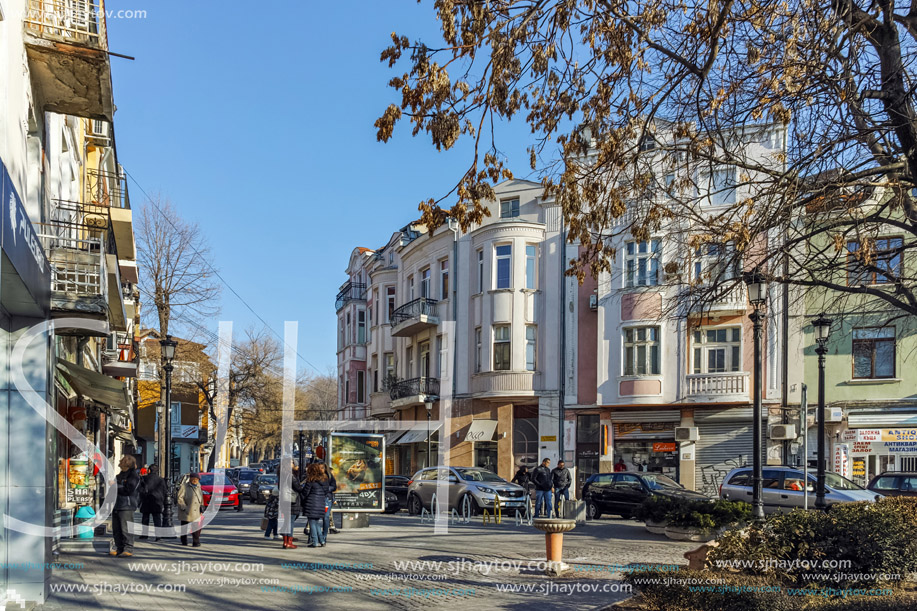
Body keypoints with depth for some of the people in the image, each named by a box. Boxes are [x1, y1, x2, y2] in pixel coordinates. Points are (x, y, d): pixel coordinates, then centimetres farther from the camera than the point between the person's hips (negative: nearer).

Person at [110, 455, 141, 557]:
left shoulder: (133, 476, -7)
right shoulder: (120, 475, 19)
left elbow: (128, 490, -17)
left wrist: (116, 486, -13)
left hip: (127, 506, -9)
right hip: (116, 505, 9)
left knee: (126, 528, -10)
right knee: (116, 528, 10)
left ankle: (128, 549, -7)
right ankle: (118, 548, 17)